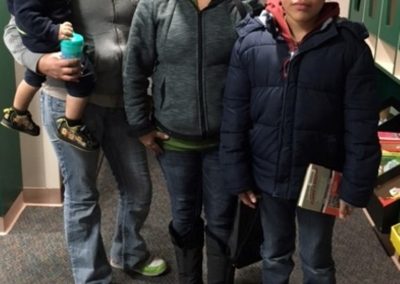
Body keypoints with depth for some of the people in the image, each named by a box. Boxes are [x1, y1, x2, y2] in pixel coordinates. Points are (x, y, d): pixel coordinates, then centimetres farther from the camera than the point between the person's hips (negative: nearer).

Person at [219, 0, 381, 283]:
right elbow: (234, 117, -4)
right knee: (274, 255, 23)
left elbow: (361, 127, -9)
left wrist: (355, 186, -8)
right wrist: (238, 177, -3)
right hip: (267, 176, 2)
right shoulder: (250, 41, -8)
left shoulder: (350, 46, -13)